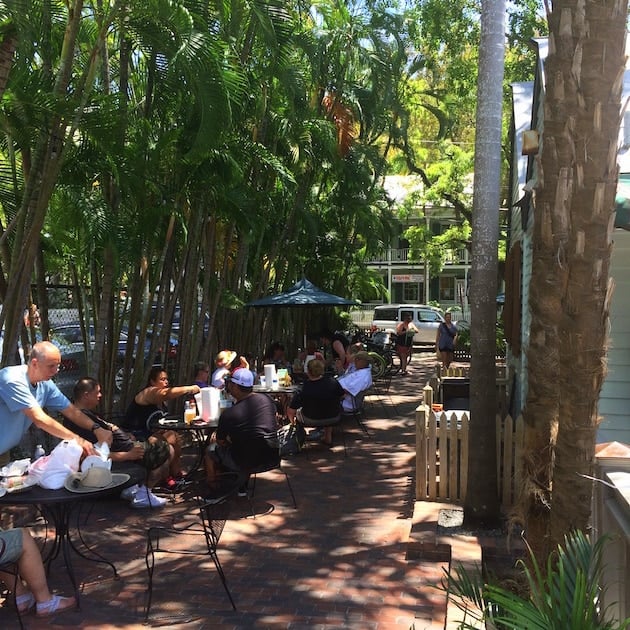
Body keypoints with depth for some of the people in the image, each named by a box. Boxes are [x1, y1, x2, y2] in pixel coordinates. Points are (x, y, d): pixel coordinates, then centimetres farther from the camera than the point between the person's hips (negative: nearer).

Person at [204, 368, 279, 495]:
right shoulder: (266, 399, 0)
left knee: (211, 451, 16)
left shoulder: (228, 414, -15)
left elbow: (220, 442, -1)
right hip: (272, 458, 5)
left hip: (246, 463, -5)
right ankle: (242, 487, 39)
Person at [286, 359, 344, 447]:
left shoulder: (303, 390, -25)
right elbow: (342, 396, -1)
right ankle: (328, 437, 34)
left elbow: (290, 411, -18)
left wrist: (292, 421, 3)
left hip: (311, 421, -2)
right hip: (333, 419, 2)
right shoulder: (333, 382, -19)